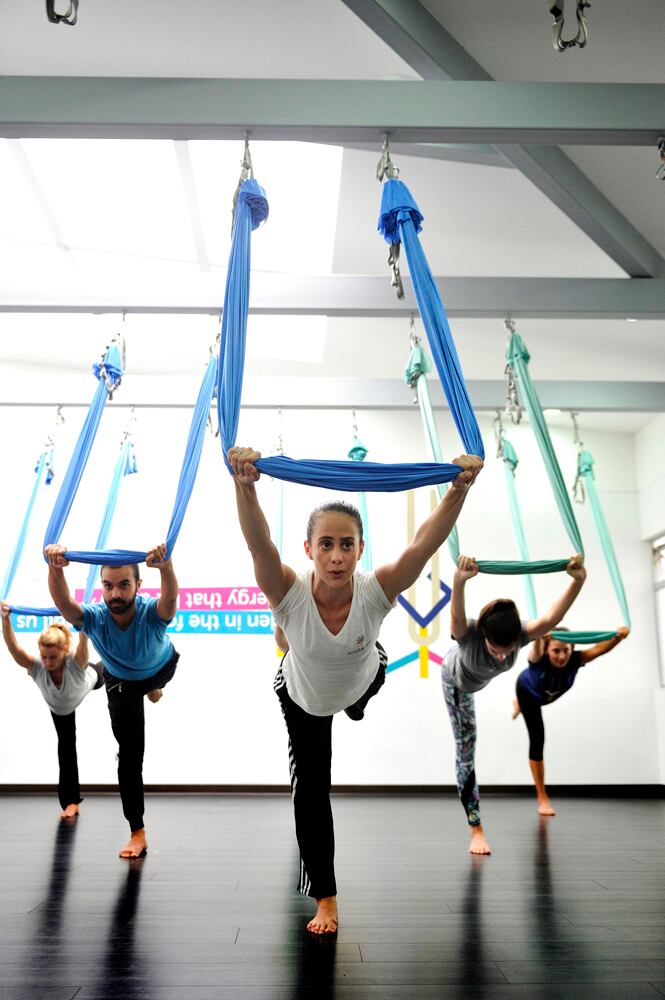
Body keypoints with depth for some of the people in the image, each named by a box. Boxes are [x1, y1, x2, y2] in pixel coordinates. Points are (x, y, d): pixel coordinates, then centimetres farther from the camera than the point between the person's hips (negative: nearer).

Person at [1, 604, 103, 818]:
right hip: (59, 707, 2)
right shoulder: (36, 666, -43)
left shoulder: (76, 662, -48)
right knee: (66, 744, 3)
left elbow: (84, 641, -68)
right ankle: (71, 800, 16)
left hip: (91, 679, -2)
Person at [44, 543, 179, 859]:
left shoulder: (152, 612, -44)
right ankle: (137, 833, 13)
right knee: (129, 755, -1)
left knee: (153, 681, 36)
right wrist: (55, 569, -81)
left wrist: (166, 567, -89)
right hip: (121, 680, 1)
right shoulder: (93, 617, -40)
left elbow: (171, 598, -67)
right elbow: (62, 601, -60)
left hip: (161, 666, 0)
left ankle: (151, 688, 74)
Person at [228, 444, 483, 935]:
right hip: (301, 696, -1)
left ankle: (352, 708, 76)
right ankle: (325, 897, 23)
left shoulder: (375, 591, -38)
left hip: (363, 681, 1)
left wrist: (459, 489, -64)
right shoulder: (290, 592, -40)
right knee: (311, 789, 2)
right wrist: (244, 486, -73)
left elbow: (423, 544, -51)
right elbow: (260, 544, -57)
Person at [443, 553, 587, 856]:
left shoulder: (520, 634, -40)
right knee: (466, 747, -1)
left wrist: (578, 581, -75)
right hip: (457, 680, -3)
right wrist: (459, 583, -94)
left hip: (483, 677, 3)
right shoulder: (470, 634, -48)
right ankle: (475, 827, 8)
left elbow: (550, 618, -58)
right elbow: (456, 620, -73)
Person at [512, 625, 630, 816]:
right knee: (537, 739, -10)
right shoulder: (539, 658, -47)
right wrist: (539, 638, -96)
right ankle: (542, 798, 3)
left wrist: (619, 636, -81)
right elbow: (536, 651, -72)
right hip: (527, 691, -3)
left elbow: (599, 649, -61)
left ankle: (520, 706, 74)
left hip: (548, 695, 3)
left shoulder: (575, 659, -42)